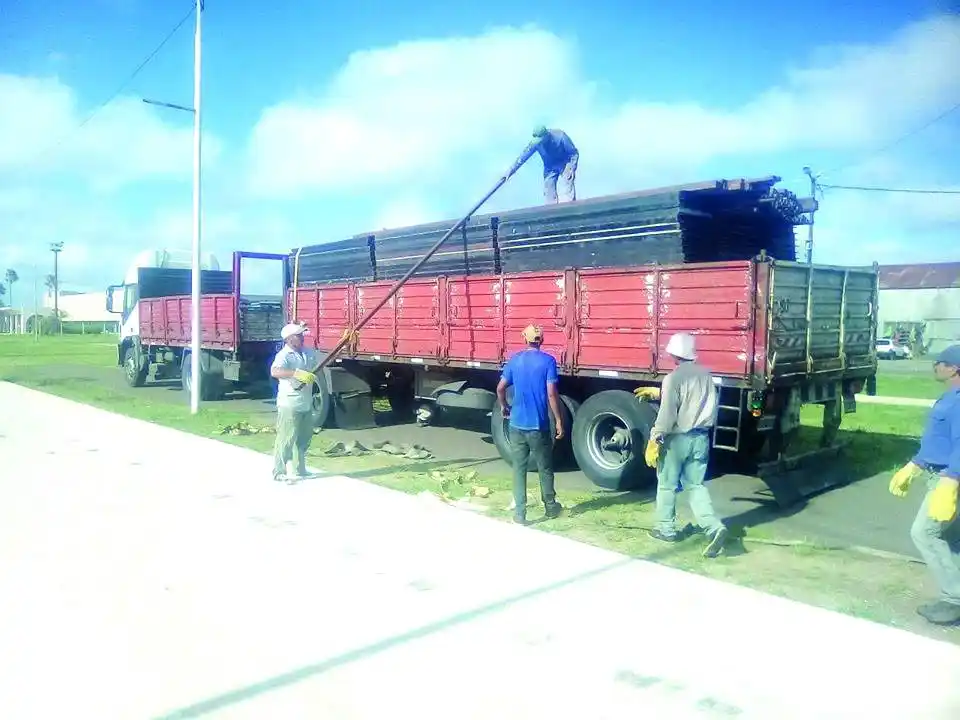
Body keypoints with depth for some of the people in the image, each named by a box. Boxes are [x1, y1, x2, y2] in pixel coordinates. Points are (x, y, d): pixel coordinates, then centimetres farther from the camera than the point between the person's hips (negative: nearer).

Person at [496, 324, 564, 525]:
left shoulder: (514, 360, 3)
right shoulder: (548, 360, -7)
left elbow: (500, 388, 3)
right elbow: (551, 394, -13)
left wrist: (504, 407, 22)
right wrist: (559, 421, -7)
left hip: (517, 425, 2)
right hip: (539, 426, -2)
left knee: (519, 468, 8)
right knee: (545, 468, 13)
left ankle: (519, 513, 8)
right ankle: (550, 508, 28)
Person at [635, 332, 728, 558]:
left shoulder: (673, 378, -15)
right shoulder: (705, 374, 7)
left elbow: (667, 414, -19)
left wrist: (654, 442, -13)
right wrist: (657, 393, 29)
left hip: (677, 439, -6)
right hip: (701, 438, 6)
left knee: (667, 485, 11)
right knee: (696, 485, 11)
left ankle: (666, 529, 21)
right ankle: (714, 527, -6)